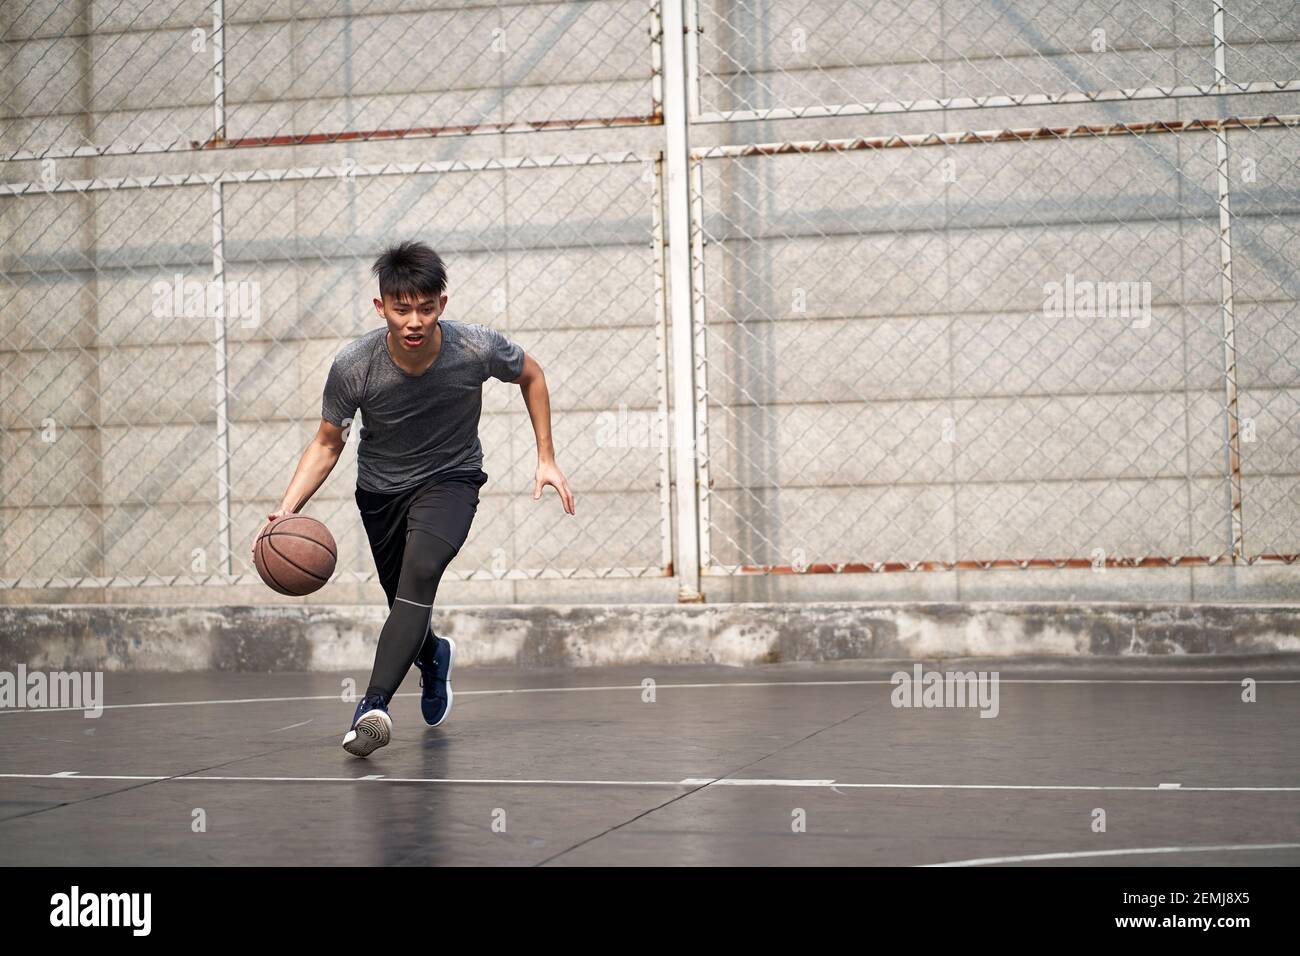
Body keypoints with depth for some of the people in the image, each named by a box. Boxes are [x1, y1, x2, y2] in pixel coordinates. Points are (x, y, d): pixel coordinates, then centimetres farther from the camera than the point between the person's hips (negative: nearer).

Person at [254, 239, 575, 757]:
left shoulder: (478, 348, -25)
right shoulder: (353, 365, -25)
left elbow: (530, 374, -2)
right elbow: (327, 444, -9)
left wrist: (546, 458, -4)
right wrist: (287, 510, -23)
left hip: (450, 480, -2)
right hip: (381, 487, 2)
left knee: (421, 571, -30)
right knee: (407, 606, 13)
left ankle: (374, 704, -33)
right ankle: (433, 657, 51)